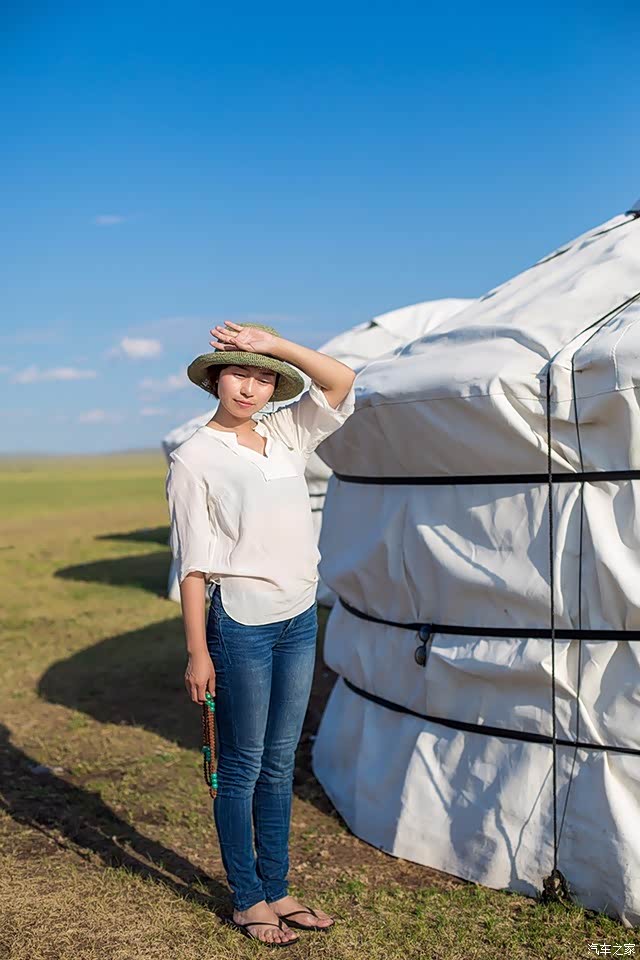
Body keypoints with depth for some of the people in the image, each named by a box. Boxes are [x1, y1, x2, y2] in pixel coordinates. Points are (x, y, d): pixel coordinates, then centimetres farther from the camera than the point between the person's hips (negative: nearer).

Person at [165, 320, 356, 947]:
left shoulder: (286, 436, 9)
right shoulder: (195, 459, -8)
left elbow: (341, 383, 4)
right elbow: (193, 565, -9)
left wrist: (275, 344, -7)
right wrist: (198, 652, -11)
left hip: (299, 618, 6)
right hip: (241, 621, -6)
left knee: (280, 763, 14)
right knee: (241, 767, 7)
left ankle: (276, 892, 28)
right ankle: (246, 901, 22)